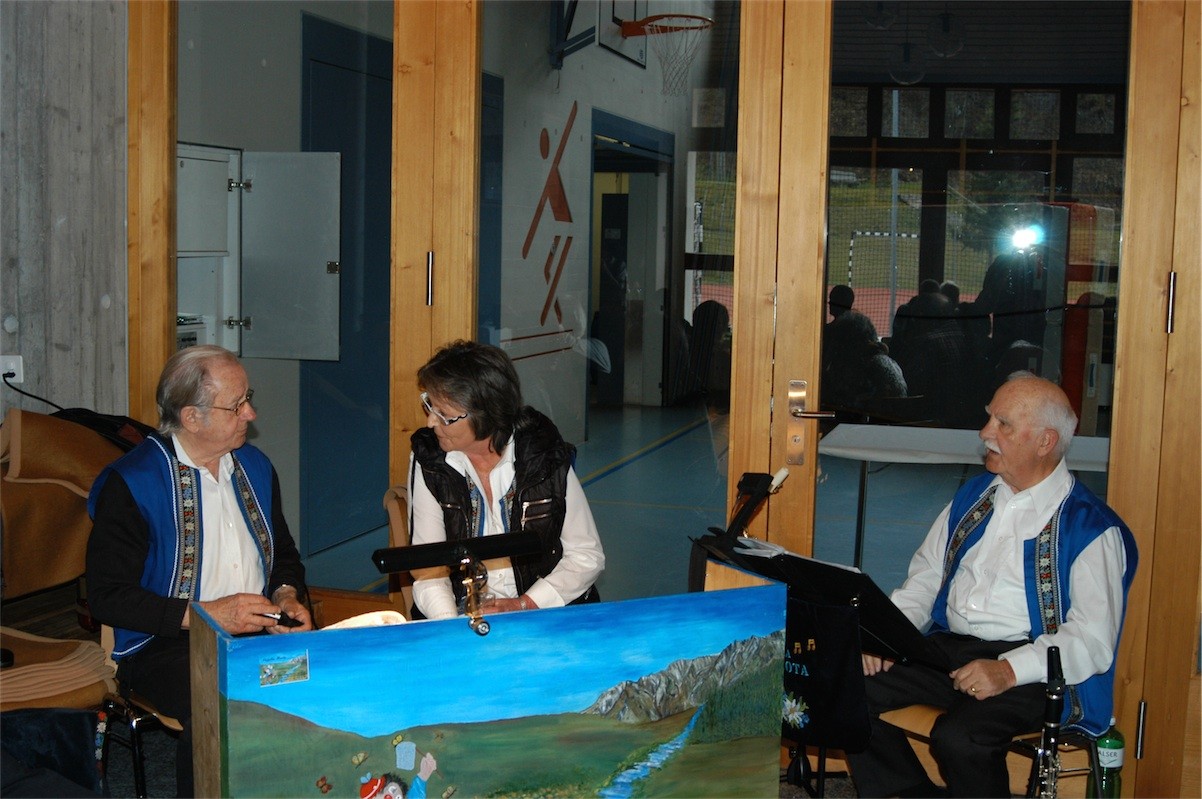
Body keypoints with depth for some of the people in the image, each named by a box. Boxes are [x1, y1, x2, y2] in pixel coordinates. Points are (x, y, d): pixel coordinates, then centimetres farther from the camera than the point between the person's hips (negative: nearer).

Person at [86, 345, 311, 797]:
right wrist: (207, 615, -17)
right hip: (166, 644, -5)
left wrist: (286, 597, 2)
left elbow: (285, 555, 25)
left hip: (259, 632, 5)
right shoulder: (130, 483, -7)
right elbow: (107, 597, -10)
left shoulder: (255, 467, 13)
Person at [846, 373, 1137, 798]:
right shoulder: (974, 495, 16)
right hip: (946, 647, 6)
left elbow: (1093, 639, -13)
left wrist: (1010, 670, -25)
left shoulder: (1090, 527, -5)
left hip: (1030, 669, -6)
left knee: (959, 737, -34)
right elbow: (925, 576, 18)